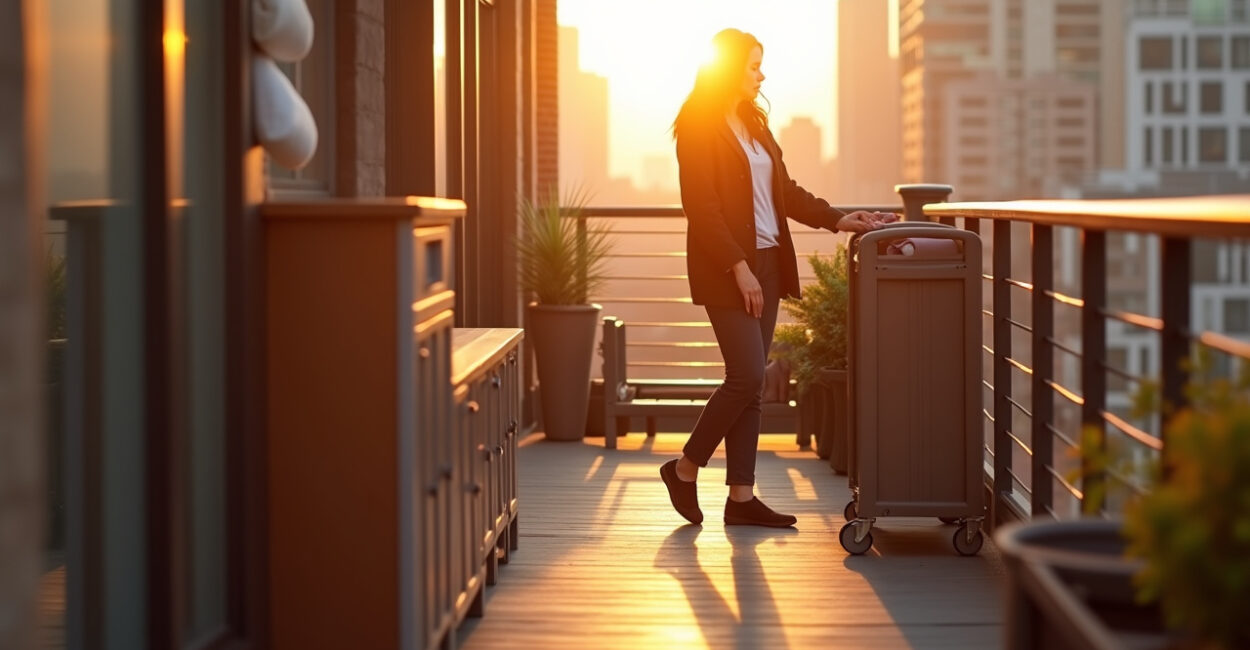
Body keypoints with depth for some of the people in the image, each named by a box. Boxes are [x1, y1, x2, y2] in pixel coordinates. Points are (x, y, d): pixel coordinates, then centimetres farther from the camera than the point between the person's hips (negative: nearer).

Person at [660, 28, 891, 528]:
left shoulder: (753, 123, 16)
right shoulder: (699, 127, -9)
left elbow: (784, 190, 17)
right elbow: (701, 205, -16)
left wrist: (838, 220, 5)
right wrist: (739, 268, -20)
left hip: (766, 262, 8)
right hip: (728, 269, -8)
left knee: (749, 382, 6)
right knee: (747, 377, -12)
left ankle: (741, 497, 9)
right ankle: (685, 469, 6)